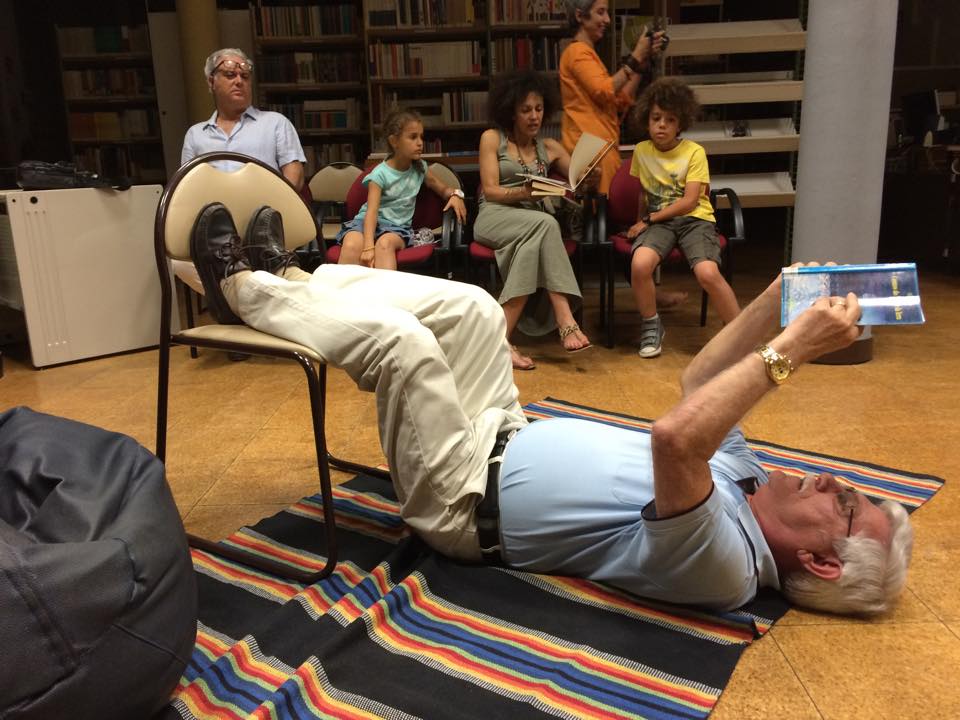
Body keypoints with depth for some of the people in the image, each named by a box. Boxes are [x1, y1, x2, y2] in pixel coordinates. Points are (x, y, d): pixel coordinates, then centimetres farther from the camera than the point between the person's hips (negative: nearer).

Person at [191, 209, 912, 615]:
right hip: (507, 443, 8)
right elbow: (699, 388, 4)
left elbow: (674, 440, -46)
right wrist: (780, 300, -9)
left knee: (391, 336, -20)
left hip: (464, 494, -8)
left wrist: (790, 349, -38)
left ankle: (242, 287, 8)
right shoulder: (741, 475, -1)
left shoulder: (726, 564, -28)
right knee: (470, 304, 1)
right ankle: (290, 277, 17)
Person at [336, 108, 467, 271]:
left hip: (397, 226, 2)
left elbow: (442, 189, 20)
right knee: (352, 245, -37)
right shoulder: (380, 174, -10)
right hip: (371, 222, -2)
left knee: (385, 243, -36)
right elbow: (372, 211, -20)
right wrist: (368, 246, -35)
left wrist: (455, 194, -7)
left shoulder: (420, 168, 6)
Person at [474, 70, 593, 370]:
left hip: (534, 224, 3)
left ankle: (503, 337, -42)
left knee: (533, 243, -36)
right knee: (545, 223, -36)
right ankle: (565, 320, -43)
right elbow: (490, 190, -2)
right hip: (495, 217, -3)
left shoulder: (549, 148, 19)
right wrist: (524, 192, -22)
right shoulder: (492, 138, 9)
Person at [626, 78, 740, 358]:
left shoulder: (694, 152, -2)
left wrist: (648, 219, -11)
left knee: (708, 272, -31)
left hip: (694, 218, -2)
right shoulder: (641, 151, 9)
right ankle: (651, 326, -6)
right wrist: (640, 222, 10)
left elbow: (689, 201, -9)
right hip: (657, 222, 2)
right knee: (640, 263, -31)